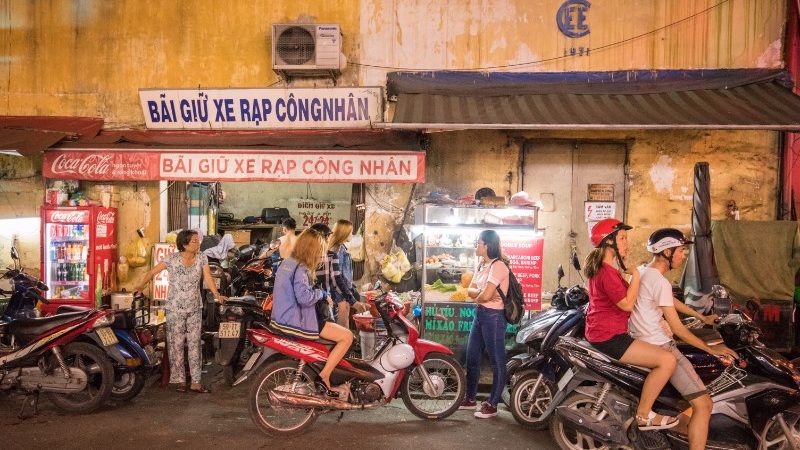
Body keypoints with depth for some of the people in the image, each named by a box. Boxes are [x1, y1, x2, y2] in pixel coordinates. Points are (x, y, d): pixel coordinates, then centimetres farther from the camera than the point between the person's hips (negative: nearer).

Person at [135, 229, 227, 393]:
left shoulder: (202, 258, -1)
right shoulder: (172, 259, -9)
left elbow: (208, 278, -8)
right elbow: (152, 272, -4)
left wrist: (217, 295, -23)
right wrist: (140, 286, -16)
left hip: (195, 309, 3)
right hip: (175, 309, -3)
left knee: (194, 344, 3)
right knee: (176, 344, 3)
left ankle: (195, 382, 6)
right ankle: (180, 380, 13)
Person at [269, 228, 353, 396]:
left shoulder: (286, 262, 11)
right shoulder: (300, 269, -18)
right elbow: (304, 297, -31)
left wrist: (319, 294, 11)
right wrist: (322, 293, -12)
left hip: (281, 318, 10)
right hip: (294, 323, -10)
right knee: (347, 336, -10)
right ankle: (323, 377, -8)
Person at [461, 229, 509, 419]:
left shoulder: (498, 266, -16)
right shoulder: (481, 264, 13)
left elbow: (486, 295, -24)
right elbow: (470, 290, 8)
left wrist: (477, 296, -2)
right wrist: (481, 293, -13)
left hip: (493, 316, -10)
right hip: (480, 314, 10)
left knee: (497, 362, 2)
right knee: (472, 358, 15)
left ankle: (492, 405, 10)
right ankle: (470, 399, 28)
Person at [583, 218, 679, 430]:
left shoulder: (602, 267, 15)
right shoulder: (608, 272, -19)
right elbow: (627, 304, -22)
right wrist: (635, 275, -15)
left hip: (602, 331, 11)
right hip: (608, 338, -11)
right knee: (667, 360, -16)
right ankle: (643, 415, -5)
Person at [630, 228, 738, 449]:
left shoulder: (642, 270, 7)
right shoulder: (660, 282, -22)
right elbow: (677, 329, -18)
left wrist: (703, 318, 28)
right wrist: (711, 349, -8)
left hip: (639, 339, 10)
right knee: (704, 405, -12)